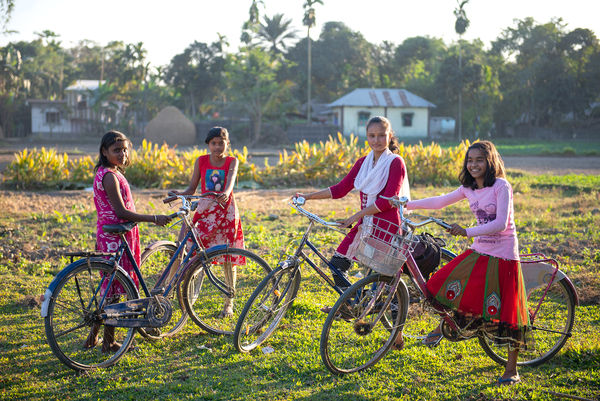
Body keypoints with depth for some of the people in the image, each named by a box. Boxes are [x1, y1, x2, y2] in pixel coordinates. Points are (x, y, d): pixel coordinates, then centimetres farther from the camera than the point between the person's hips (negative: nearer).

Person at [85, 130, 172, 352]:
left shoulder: (110, 173, 13)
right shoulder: (109, 176, -18)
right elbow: (121, 212, -22)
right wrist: (153, 218, -21)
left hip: (111, 235, 10)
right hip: (114, 238, -10)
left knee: (111, 286, 15)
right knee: (113, 289, -2)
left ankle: (94, 337, 23)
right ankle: (109, 343, 7)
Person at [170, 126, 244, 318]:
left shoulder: (232, 161, 0)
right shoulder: (201, 161, 5)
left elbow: (231, 179, -20)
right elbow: (192, 188, 4)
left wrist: (225, 193, -43)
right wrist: (179, 193, -18)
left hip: (226, 210, -2)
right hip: (205, 210, 2)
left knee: (228, 258, 2)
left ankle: (229, 303, 12)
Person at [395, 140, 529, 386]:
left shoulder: (501, 186, -13)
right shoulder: (469, 188, 6)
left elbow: (500, 223, -21)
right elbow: (440, 202, 15)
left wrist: (467, 232, -29)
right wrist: (406, 204, 12)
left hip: (503, 255, -6)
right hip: (478, 252, 6)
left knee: (508, 311, -1)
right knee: (439, 284, -4)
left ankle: (512, 369, 10)